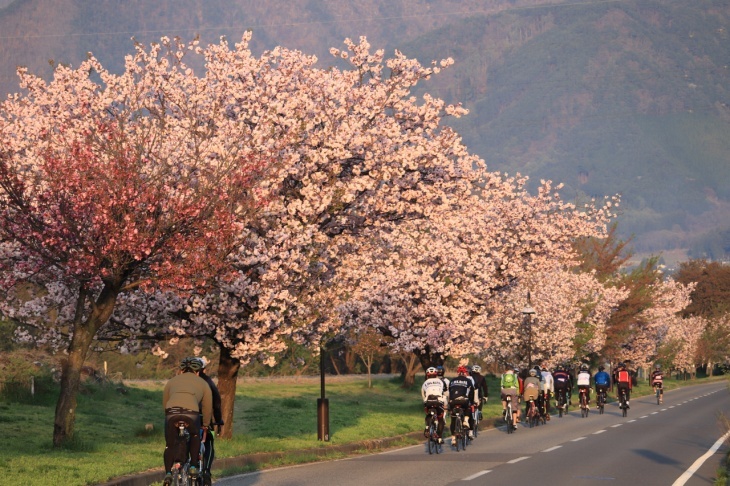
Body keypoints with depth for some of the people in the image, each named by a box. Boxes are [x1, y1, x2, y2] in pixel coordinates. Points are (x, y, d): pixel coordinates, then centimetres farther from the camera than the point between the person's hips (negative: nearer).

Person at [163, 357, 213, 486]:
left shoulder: (172, 381, 32)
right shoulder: (203, 383, 29)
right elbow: (208, 407, 33)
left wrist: (171, 418, 51)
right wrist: (205, 425, 48)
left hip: (172, 412, 1)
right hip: (191, 412, -1)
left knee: (170, 445, 18)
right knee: (195, 437, 28)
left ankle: (168, 473, 6)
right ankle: (194, 467, 21)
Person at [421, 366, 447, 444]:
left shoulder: (425, 383, 26)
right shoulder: (441, 381, 26)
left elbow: (423, 396, 29)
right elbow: (445, 394, 28)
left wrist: (426, 404, 43)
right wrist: (445, 405, 40)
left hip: (428, 401, 1)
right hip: (439, 401, -1)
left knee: (428, 416, 30)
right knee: (440, 420, 15)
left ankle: (427, 427, 4)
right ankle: (440, 438, 10)